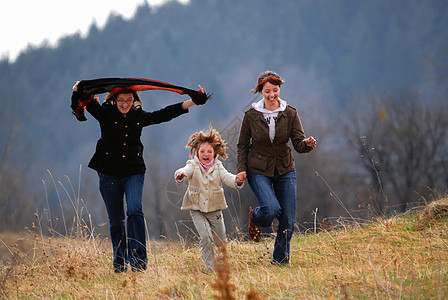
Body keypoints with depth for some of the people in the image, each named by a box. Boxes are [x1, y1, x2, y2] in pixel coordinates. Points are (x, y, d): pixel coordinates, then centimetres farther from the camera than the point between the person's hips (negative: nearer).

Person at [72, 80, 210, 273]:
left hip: (134, 172, 0)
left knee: (135, 211, -19)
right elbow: (86, 102, -5)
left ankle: (138, 260, -23)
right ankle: (119, 264, 17)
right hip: (109, 174, 0)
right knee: (116, 221, 5)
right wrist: (78, 91, -27)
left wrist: (193, 102, 8)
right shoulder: (106, 114, -1)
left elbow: (165, 114, 11)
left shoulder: (140, 117, 5)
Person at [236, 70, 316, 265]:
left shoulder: (290, 114, -4)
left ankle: (280, 263, 15)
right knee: (272, 209, -24)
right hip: (259, 171, -2)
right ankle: (255, 218, 13)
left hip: (285, 171, 2)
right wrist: (241, 169, -8)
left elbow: (298, 143, -8)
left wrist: (307, 144, -30)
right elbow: (242, 145, 3)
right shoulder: (251, 115, -6)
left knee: (288, 220, -2)